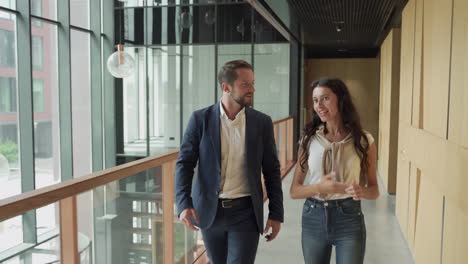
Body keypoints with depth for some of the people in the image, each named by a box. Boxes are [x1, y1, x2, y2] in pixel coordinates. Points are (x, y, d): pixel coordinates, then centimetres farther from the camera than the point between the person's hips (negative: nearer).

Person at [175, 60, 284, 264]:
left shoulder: (262, 122, -2)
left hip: (245, 212, 0)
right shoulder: (200, 119, -5)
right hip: (209, 211, 1)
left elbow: (272, 171, 3)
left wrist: (276, 214, 0)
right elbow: (184, 163, -5)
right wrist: (184, 204, -19)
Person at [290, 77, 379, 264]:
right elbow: (294, 191, -1)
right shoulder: (309, 140, -2)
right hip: (313, 219, 2)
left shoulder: (364, 140, -4)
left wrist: (361, 191, -18)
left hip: (349, 219, -1)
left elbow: (374, 189, 4)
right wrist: (319, 187, -20)